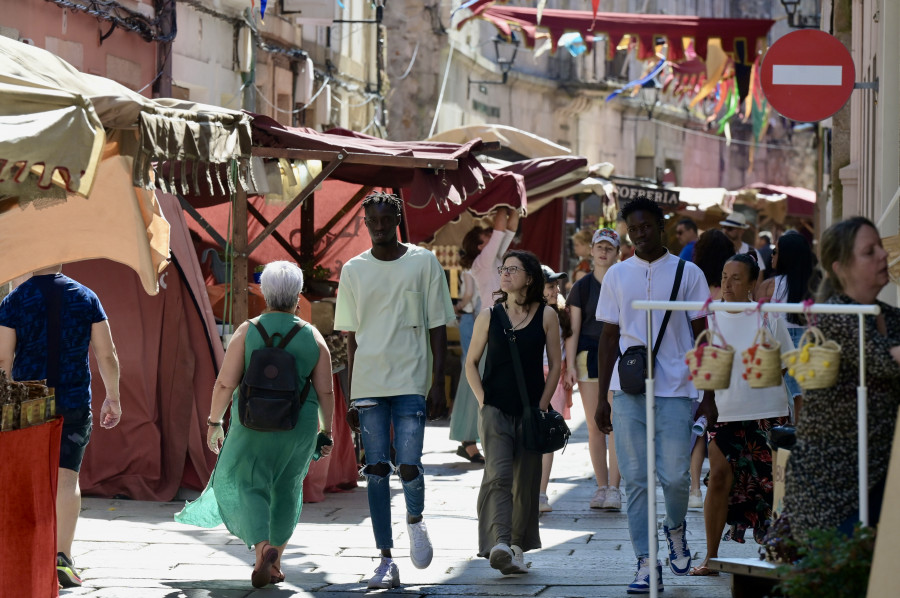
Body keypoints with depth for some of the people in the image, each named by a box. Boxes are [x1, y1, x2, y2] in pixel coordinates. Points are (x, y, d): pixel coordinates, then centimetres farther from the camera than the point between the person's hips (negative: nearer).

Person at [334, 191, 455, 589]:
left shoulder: (423, 262, 3)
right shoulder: (354, 270, 8)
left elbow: (437, 326, 5)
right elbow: (351, 336, 11)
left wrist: (438, 378, -3)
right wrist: (351, 398, 8)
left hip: (411, 382, -2)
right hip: (369, 384, 2)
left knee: (408, 464, -12)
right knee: (376, 470, 0)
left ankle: (415, 520, 21)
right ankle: (386, 561, 6)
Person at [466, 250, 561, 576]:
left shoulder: (546, 316, 3)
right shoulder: (489, 316, 4)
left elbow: (555, 365, 5)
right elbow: (471, 362, 10)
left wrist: (542, 406, -2)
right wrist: (483, 401, -2)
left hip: (531, 412, 1)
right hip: (496, 411, -1)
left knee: (526, 482, 6)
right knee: (498, 476, -17)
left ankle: (518, 547, 19)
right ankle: (498, 545, -29)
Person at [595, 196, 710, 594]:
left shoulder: (687, 273, 4)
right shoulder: (616, 276, 10)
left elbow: (702, 335, 6)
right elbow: (609, 338, 13)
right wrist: (602, 398, 9)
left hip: (675, 389, -2)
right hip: (628, 391, 2)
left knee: (675, 475, -5)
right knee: (636, 479, -1)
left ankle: (675, 528, 27)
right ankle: (646, 565, 4)